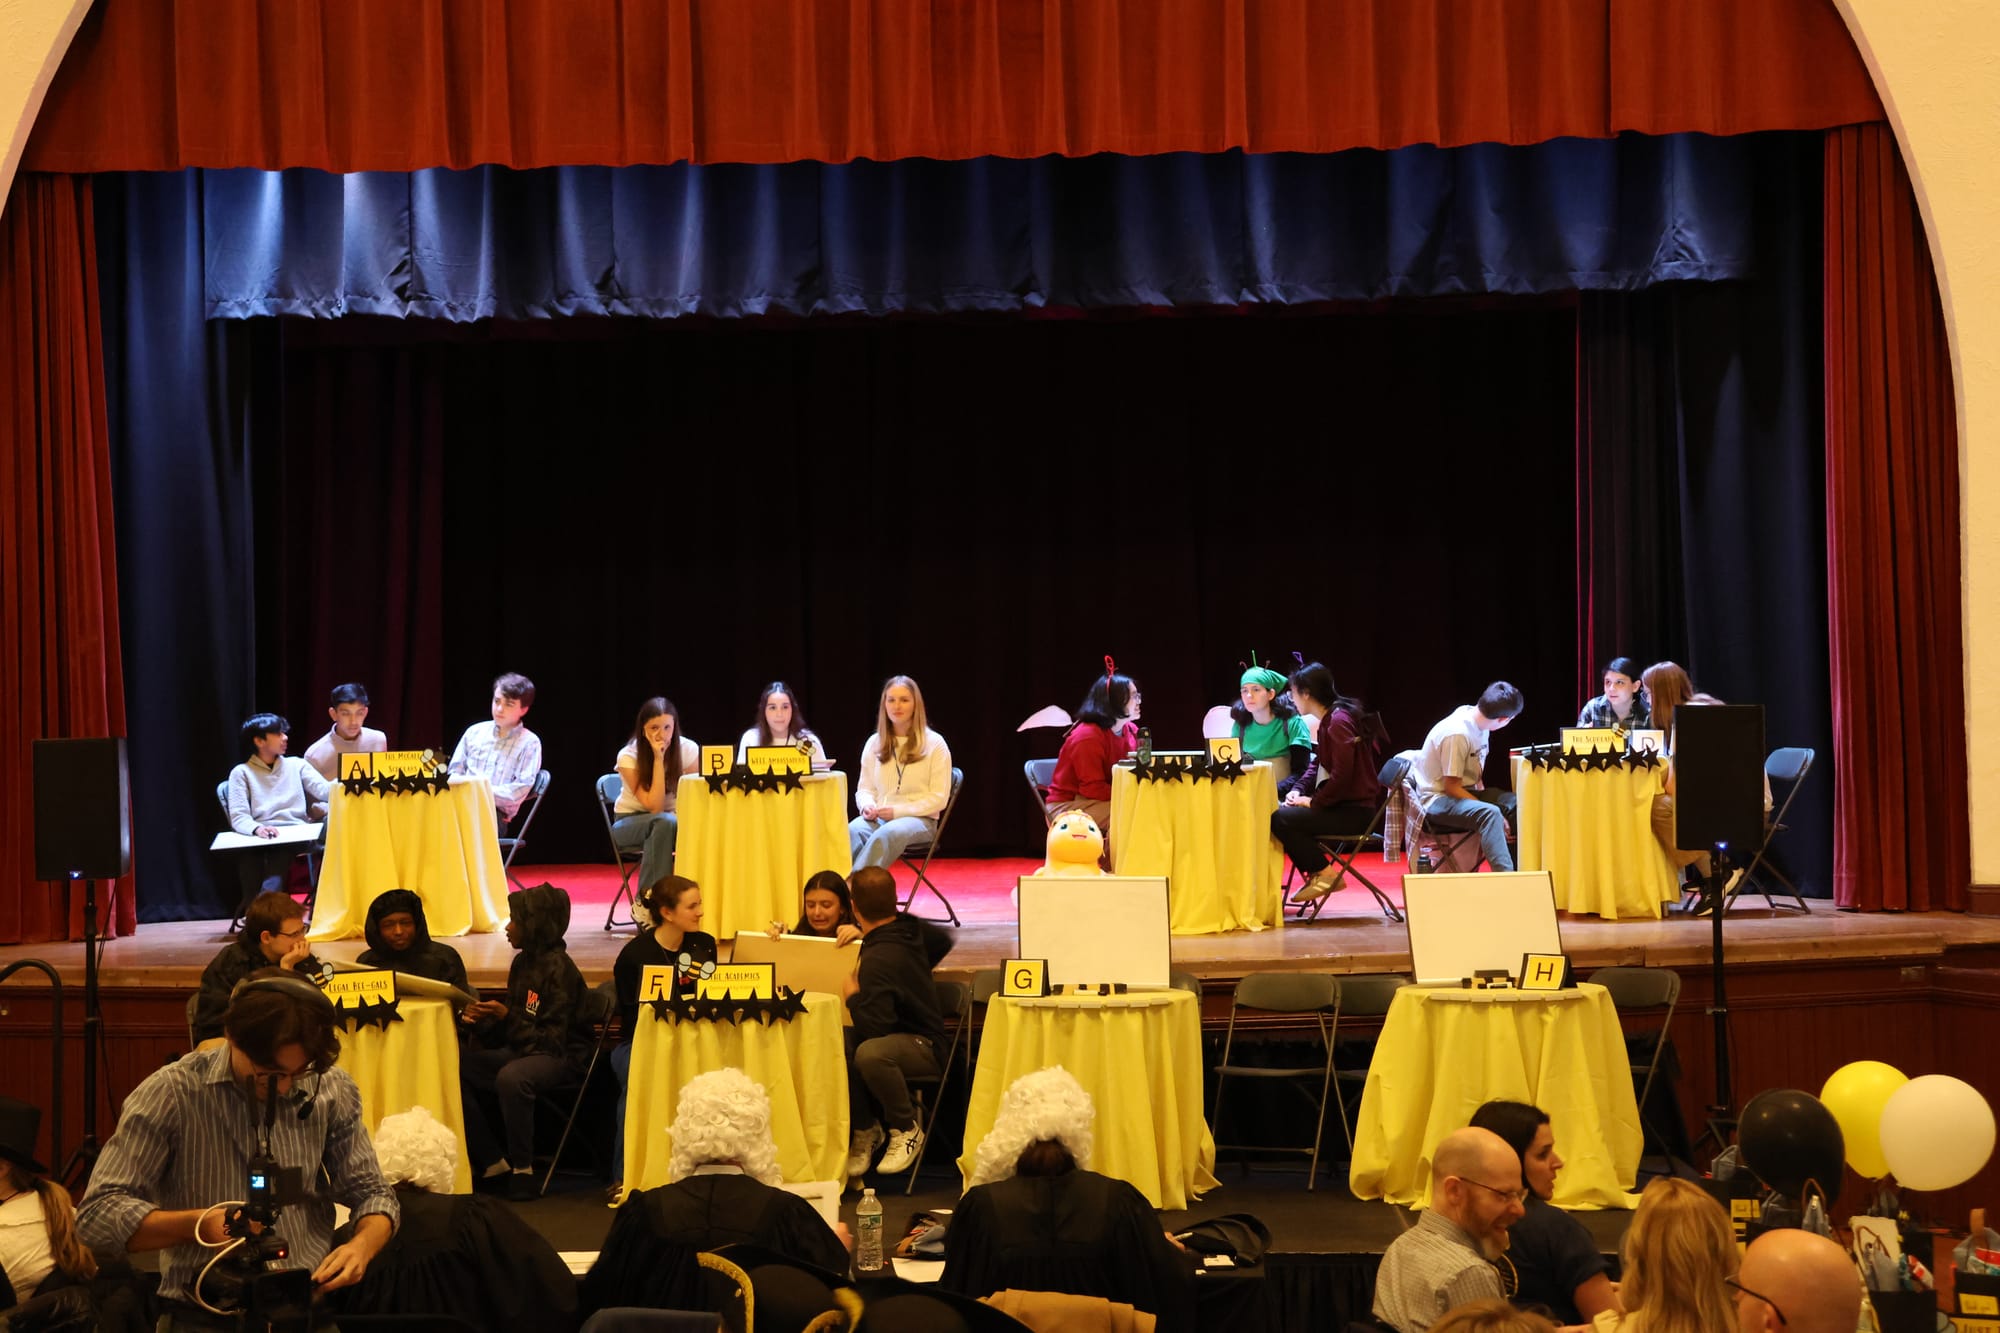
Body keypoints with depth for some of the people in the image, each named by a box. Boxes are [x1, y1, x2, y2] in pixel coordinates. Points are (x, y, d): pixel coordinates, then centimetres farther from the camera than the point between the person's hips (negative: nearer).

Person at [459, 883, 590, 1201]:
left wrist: (507, 1016, -25)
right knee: (455, 1067, -11)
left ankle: (522, 1167, -23)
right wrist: (478, 1018, -3)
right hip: (521, 1050, 9)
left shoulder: (558, 969, -15)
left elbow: (552, 1039, -19)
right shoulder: (523, 963, 10)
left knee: (511, 1077, -39)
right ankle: (492, 1161, -5)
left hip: (558, 1056, -9)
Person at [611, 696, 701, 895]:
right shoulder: (628, 757, -18)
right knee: (665, 822, -37)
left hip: (674, 821, 2)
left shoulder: (688, 749, -12)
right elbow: (654, 807, -26)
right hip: (630, 822, -2)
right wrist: (658, 759, -28)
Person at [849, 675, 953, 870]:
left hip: (918, 819, -3)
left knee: (885, 834, -41)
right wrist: (867, 805, -7)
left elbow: (939, 798, -1)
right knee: (852, 831, -35)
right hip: (878, 817, 3)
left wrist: (898, 811, -12)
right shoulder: (874, 743, 15)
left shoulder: (934, 744, 3)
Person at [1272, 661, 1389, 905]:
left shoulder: (1339, 721, -17)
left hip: (1356, 810, -10)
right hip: (1342, 805, 10)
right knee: (1276, 811, 6)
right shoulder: (1329, 720, 15)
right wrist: (1298, 791, 4)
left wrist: (1314, 802, -15)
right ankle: (1315, 874, 7)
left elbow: (1342, 774, -24)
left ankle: (1324, 874, -7)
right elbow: (1317, 763, 21)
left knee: (1281, 819, -21)